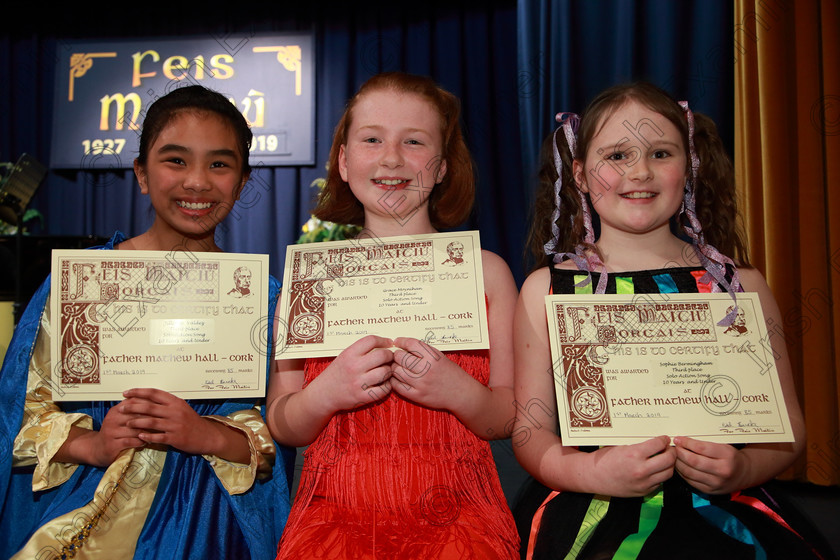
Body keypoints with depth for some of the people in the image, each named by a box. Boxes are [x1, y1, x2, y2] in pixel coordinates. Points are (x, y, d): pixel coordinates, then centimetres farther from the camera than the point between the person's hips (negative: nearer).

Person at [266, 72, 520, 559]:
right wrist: (325, 395, -13)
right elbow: (281, 427, 7)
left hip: (451, 512, 0)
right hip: (336, 512, 0)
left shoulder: (484, 271, 5)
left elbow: (511, 419, 5)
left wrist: (459, 393, -14)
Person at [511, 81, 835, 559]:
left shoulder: (742, 285, 8)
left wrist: (743, 468, -8)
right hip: (594, 517, -2)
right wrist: (593, 471, -15)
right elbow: (531, 430, 3)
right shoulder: (546, 289, 5)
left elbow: (786, 423, 12)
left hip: (722, 514, 2)